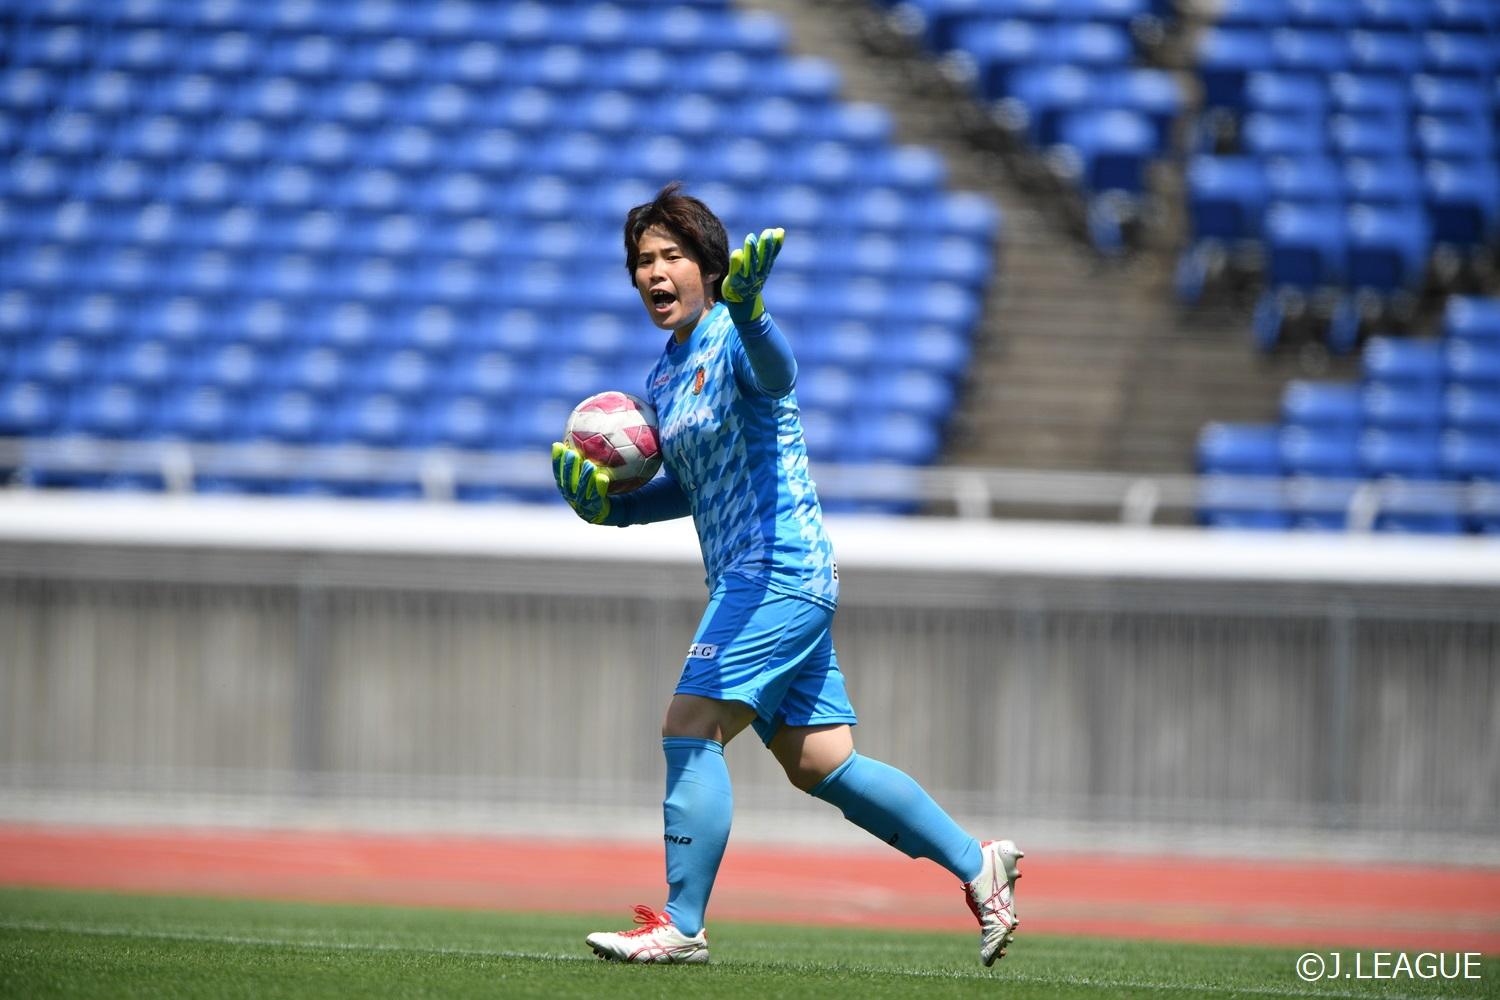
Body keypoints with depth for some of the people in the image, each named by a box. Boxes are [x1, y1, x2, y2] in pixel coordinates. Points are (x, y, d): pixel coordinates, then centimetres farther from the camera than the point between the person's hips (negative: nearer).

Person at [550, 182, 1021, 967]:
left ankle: (681, 926, -15)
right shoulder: (663, 376, 15)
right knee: (820, 766, 10)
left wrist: (747, 312, -58)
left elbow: (776, 372, -37)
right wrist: (608, 505, 12)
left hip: (778, 569, -9)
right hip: (746, 581, 9)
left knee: (688, 731, -15)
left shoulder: (732, 339, -11)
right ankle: (976, 865, 18)